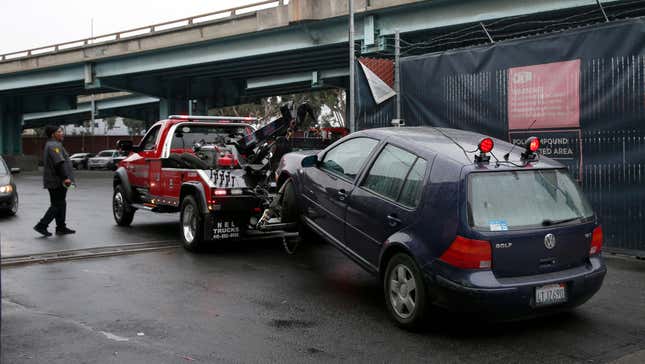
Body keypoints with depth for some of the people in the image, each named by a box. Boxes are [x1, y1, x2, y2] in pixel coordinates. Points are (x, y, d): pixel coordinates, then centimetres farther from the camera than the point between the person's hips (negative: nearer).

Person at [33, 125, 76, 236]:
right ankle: (41, 226, -6)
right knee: (57, 205, -7)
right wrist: (66, 177, -30)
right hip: (57, 181, -11)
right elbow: (59, 163, -25)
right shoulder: (54, 145, -15)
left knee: (60, 204, 14)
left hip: (52, 181, 11)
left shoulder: (50, 145, 20)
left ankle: (61, 227, 18)